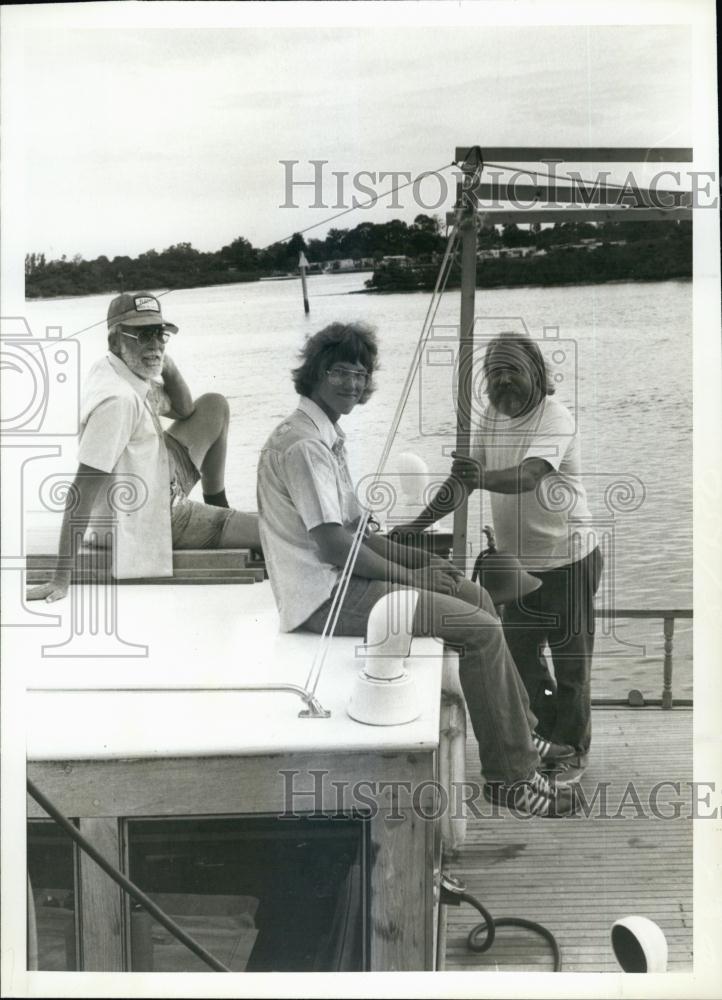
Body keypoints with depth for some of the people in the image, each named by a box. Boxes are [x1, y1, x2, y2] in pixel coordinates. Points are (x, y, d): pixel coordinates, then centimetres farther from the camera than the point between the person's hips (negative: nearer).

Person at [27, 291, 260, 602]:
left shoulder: (134, 371, -4)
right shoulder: (118, 398, -31)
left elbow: (184, 410, 10)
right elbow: (83, 488, -33)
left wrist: (166, 365, -11)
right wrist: (61, 578, -34)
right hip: (146, 525, -10)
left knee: (214, 407, 14)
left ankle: (219, 509, 24)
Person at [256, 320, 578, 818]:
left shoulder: (327, 437, 16)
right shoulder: (304, 444, -17)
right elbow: (333, 546, -22)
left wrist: (421, 559, 6)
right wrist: (414, 578, -12)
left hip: (342, 577, 10)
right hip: (325, 595, -10)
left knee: (477, 597, 11)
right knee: (481, 628, -14)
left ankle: (523, 733, 18)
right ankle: (511, 775, -2)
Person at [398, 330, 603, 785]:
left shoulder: (555, 418, -21)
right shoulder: (492, 416, 2)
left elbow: (528, 477, -37)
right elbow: (465, 478, 2)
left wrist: (480, 478, -56)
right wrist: (420, 523, -9)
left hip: (568, 559, -7)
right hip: (519, 560, 7)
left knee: (570, 659, 6)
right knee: (519, 653, 15)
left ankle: (574, 748, 26)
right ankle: (550, 730, 37)